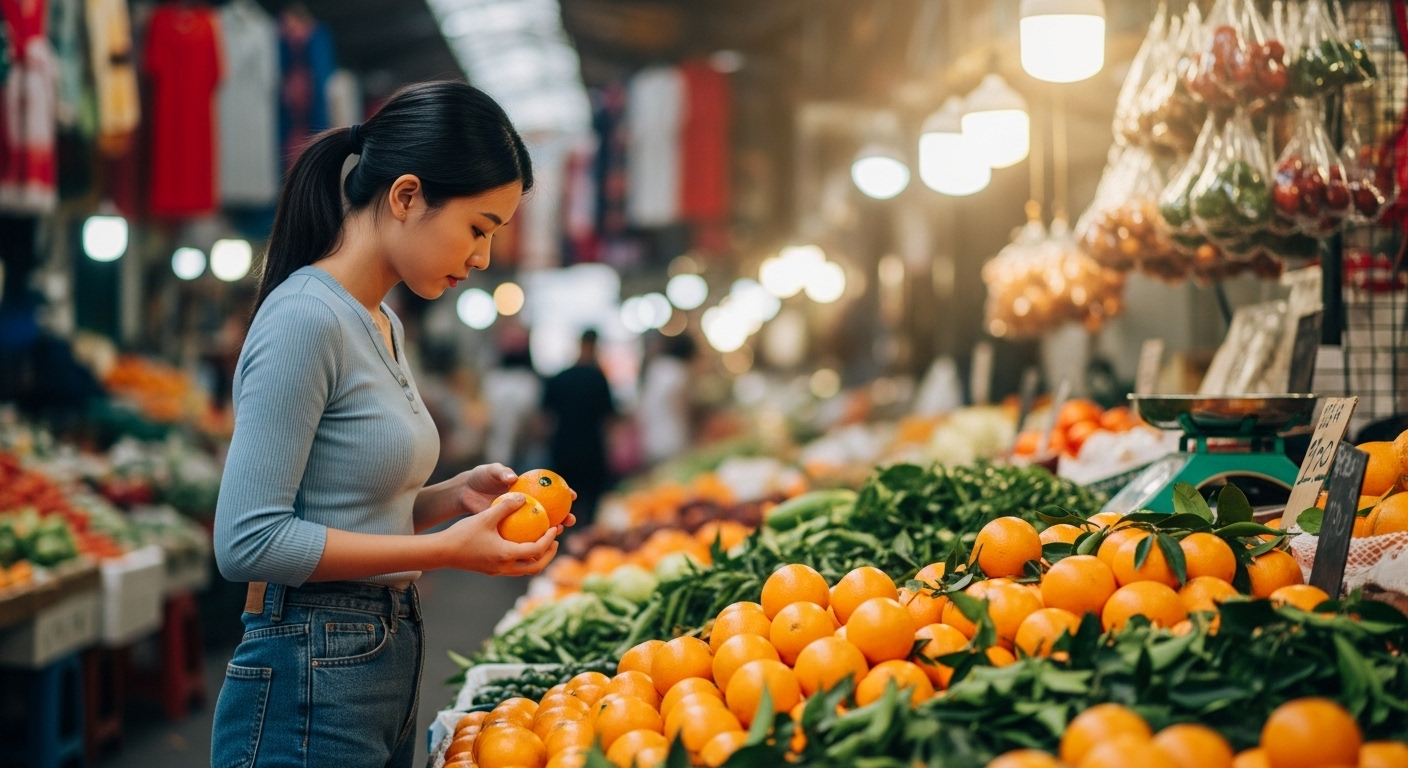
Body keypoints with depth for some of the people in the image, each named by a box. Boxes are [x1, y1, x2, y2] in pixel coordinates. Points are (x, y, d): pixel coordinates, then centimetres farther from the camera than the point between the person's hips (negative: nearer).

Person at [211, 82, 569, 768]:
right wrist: (446, 548, -18)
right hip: (310, 690, -9)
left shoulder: (382, 325, 12)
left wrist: (456, 496, 0)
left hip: (388, 671, 9)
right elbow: (248, 541, -21)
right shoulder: (305, 318, -16)